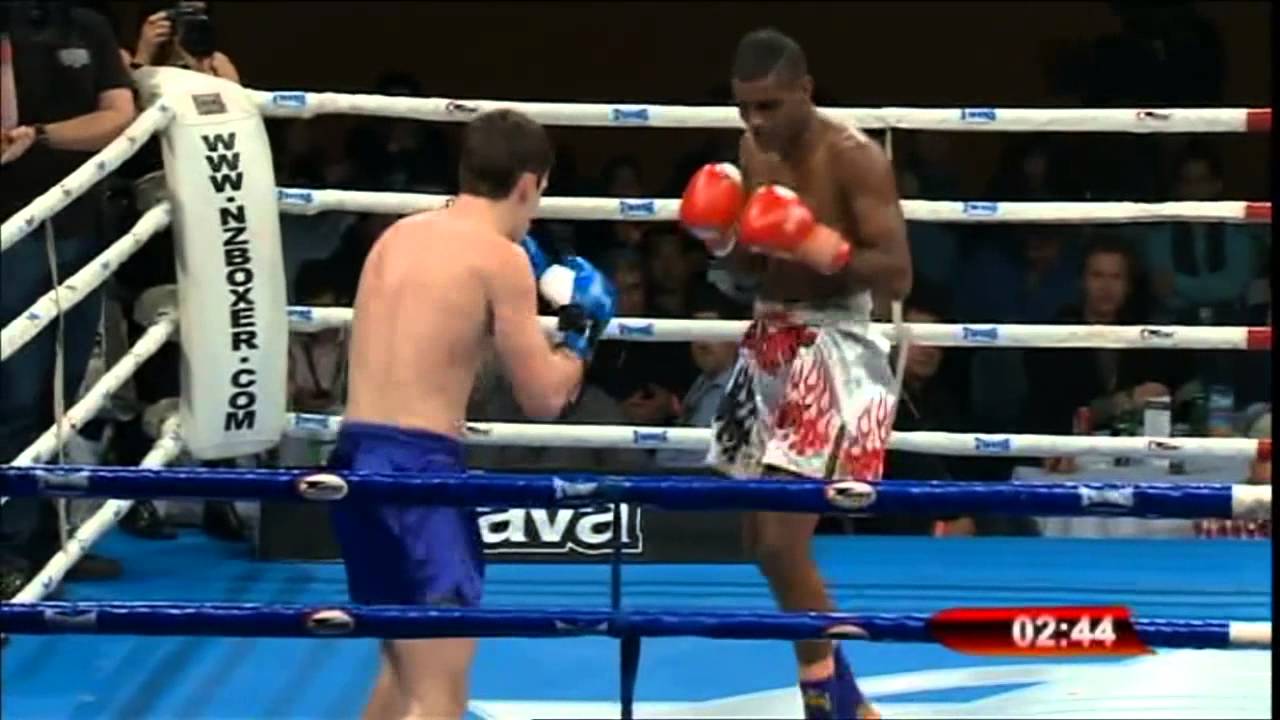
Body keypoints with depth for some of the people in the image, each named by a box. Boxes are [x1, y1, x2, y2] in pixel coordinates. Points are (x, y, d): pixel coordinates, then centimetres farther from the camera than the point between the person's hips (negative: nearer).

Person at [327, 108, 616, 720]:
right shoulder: (501, 257, -7)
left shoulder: (398, 236, 15)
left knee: (405, 670, 25)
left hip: (356, 457, 9)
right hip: (417, 465, -9)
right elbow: (544, 399, -5)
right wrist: (582, 328, 12)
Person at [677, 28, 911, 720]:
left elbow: (897, 276, -19)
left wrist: (820, 245, -32)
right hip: (770, 342, 9)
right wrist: (720, 236, -5)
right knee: (763, 538, 14)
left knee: (782, 539, -15)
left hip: (835, 346, -9)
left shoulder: (855, 158, -17)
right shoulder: (754, 151, 7)